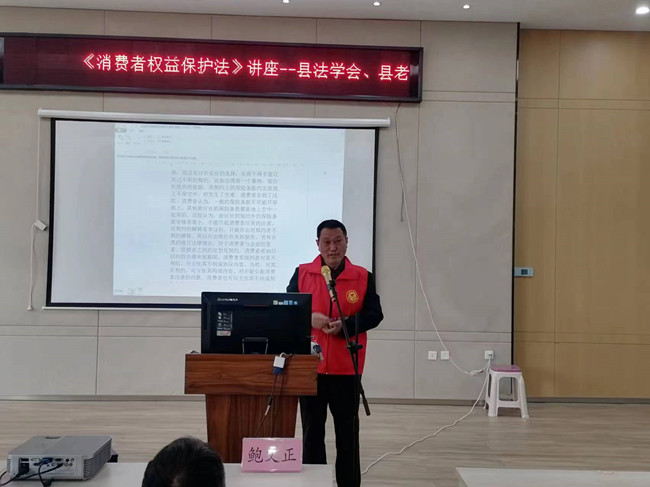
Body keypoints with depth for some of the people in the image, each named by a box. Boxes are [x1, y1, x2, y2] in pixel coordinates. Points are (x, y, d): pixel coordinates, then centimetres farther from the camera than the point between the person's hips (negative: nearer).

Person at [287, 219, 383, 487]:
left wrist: (345, 325, -18)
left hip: (346, 368, 0)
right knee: (312, 431, 9)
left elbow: (374, 314, -2)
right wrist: (310, 318, -18)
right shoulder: (302, 274, 3)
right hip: (311, 365, 1)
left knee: (347, 431, 8)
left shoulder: (363, 277, 1)